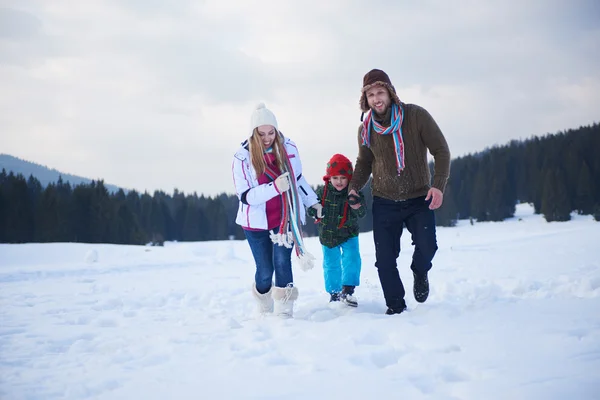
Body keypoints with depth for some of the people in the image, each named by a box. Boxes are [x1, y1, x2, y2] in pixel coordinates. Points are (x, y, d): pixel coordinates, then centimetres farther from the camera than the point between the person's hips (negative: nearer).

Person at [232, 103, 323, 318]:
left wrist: (314, 202, 17)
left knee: (282, 262, -15)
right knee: (265, 271, 2)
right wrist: (274, 187, -32)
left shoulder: (288, 148, -4)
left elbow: (297, 179, 13)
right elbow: (245, 196, -19)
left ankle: (284, 312, -6)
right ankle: (264, 310, 28)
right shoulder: (243, 157, -15)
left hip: (285, 218, 2)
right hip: (256, 222, -1)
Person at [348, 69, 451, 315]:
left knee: (426, 247, -19)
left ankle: (420, 274, 16)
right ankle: (396, 307, 16)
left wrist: (438, 185, -18)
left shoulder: (416, 116, -12)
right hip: (384, 202, 3)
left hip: (419, 199, -2)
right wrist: (354, 188, -3)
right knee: (384, 259, -2)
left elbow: (441, 150, -7)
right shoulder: (366, 130, -1)